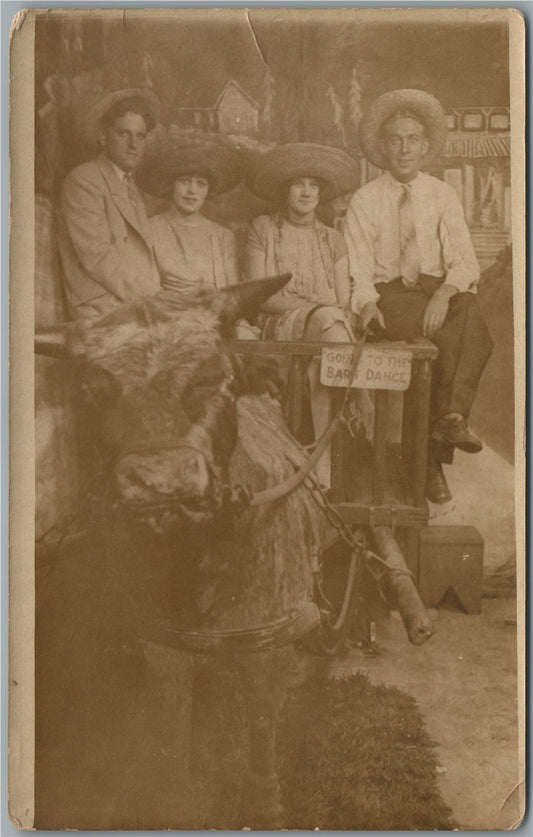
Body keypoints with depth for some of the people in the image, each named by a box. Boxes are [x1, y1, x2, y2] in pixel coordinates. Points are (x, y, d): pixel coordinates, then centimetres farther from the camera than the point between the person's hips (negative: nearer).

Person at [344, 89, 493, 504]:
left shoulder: (443, 195, 12)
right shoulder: (364, 201, 7)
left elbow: (465, 261, 1)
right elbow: (358, 270, 2)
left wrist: (444, 293, -20)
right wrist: (368, 304, -20)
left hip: (440, 291, 2)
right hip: (390, 295, -2)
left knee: (470, 314, -33)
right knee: (451, 336, -31)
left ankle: (448, 419, -32)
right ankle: (450, 420, -20)